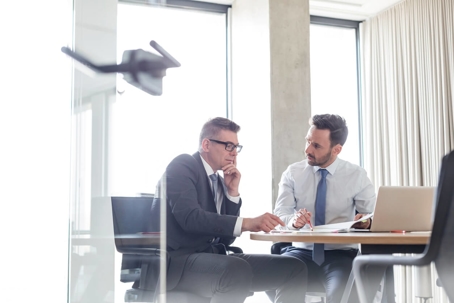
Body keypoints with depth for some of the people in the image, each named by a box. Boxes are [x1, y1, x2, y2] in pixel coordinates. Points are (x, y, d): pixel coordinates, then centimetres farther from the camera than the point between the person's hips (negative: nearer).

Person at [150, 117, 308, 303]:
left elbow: (226, 238, 11)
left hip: (211, 257, 8)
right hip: (177, 260, -8)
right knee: (238, 270, -38)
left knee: (295, 269, -3)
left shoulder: (219, 181, 16)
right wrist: (247, 223, -30)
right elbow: (189, 217, -23)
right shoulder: (182, 166, -5)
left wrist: (233, 191, 2)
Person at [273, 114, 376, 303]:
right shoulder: (293, 173, 3)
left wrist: (366, 221, -24)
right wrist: (292, 220, -29)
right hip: (302, 251, 1)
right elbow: (279, 213, -5)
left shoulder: (357, 175, 1)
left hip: (341, 254, -1)